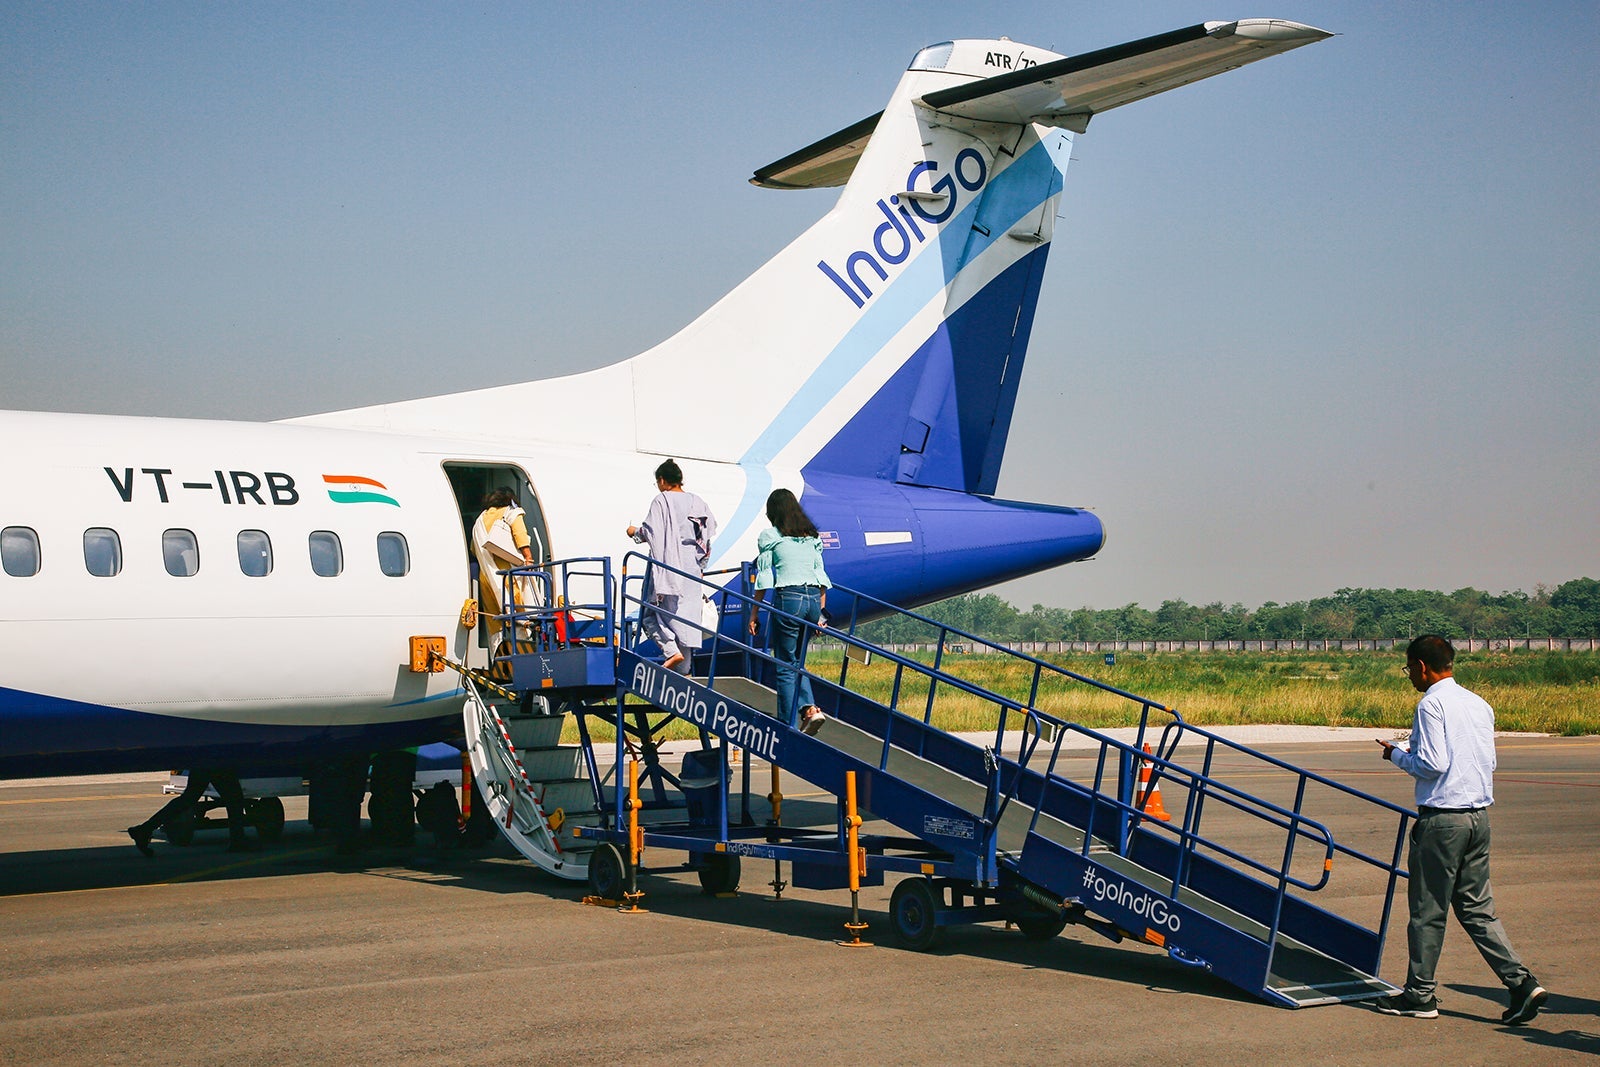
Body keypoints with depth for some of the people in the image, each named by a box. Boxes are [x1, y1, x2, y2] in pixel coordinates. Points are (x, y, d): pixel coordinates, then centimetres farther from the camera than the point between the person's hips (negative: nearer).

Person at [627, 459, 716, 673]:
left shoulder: (661, 501, -8)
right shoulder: (697, 502, 9)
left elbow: (651, 532, -12)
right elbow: (707, 537, 9)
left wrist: (635, 532, 9)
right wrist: (701, 566, 18)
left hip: (667, 567, -6)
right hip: (691, 569, 6)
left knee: (653, 614, 4)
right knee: (687, 615, 7)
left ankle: (671, 650, -16)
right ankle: (683, 669, 7)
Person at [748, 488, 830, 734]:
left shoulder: (769, 536, 0)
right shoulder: (811, 536, 15)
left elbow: (763, 578, -2)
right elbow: (821, 575, 14)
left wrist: (754, 612, 4)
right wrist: (821, 612, 18)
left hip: (788, 598, -5)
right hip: (813, 599, 5)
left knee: (786, 665, 3)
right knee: (797, 661, 19)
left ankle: (788, 725, 2)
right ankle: (809, 708, -2)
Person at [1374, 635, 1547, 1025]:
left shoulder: (1432, 704, -12)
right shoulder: (1479, 704, 12)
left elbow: (1431, 765, -18)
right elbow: (1489, 762, 17)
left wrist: (1397, 755, 0)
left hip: (1442, 818, -7)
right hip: (1479, 815, 8)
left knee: (1428, 910, 3)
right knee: (1477, 909, 12)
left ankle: (1420, 995, 12)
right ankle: (1521, 981, 0)